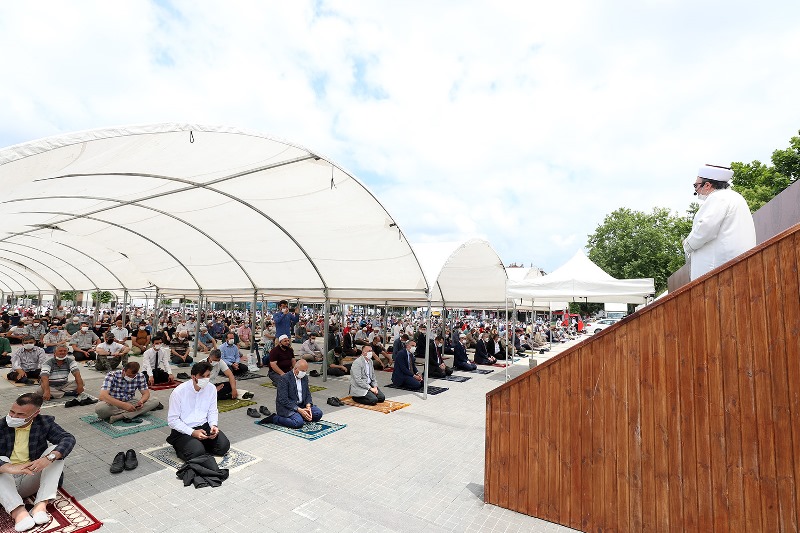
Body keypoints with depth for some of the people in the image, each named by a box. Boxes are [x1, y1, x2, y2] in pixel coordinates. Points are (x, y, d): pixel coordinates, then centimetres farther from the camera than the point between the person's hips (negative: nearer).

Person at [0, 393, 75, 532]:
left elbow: (68, 439, -16)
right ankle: (18, 511, -37)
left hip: (32, 479, 1)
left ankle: (40, 505, -29)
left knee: (57, 449, -20)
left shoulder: (45, 422, -4)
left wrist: (48, 458, -34)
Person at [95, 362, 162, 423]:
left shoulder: (140, 377, -9)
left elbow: (146, 393, -2)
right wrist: (123, 405, -43)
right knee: (99, 408, -37)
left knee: (154, 401, -20)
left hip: (130, 403, 3)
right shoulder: (111, 376, -20)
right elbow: (102, 396, -31)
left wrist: (141, 401, -27)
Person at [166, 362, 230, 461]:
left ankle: (201, 445, 13)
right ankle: (179, 447, 7)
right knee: (197, 452, -27)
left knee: (224, 446, -15)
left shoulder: (211, 388, -3)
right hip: (183, 430, -4)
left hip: (204, 426, 4)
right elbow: (172, 420, -11)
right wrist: (192, 432, -19)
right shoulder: (179, 392, -16)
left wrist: (214, 425, -12)